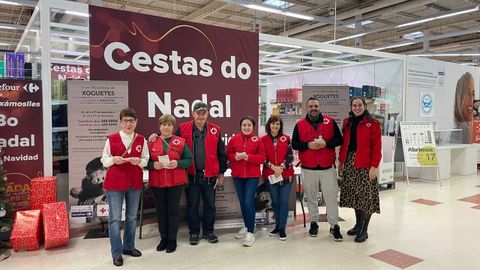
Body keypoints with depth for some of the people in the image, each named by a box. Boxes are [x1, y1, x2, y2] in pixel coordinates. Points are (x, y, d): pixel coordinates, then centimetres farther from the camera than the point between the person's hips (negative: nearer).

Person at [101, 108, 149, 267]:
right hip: (115, 182, -3)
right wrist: (113, 159, -19)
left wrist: (139, 161, -16)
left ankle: (129, 246, 31)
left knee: (132, 217, 14)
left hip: (135, 182, 3)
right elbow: (104, 160, 1)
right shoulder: (111, 139, -4)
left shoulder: (142, 140, 2)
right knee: (115, 218, -3)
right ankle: (117, 253, 8)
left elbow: (146, 160, 5)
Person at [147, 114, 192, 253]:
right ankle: (163, 238, 24)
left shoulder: (181, 142, 3)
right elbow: (145, 161, 7)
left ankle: (172, 239, 17)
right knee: (161, 210, 9)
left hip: (176, 183, -1)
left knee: (173, 210, 4)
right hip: (157, 183, 2)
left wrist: (178, 163, -16)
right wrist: (153, 165, -14)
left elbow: (188, 160, 1)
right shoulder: (152, 143, 6)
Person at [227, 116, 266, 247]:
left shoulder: (257, 140, -2)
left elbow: (262, 157, -6)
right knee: (242, 202, 12)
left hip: (252, 176, -3)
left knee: (249, 202, -10)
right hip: (237, 175, 3)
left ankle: (250, 232, -2)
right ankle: (246, 226, 31)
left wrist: (247, 157, -18)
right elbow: (228, 155, 5)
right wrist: (236, 157, -16)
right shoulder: (234, 139, 4)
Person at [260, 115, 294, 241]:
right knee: (275, 201, 11)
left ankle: (282, 228, 7)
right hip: (270, 175, 1)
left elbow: (290, 156, -1)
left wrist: (281, 167, -14)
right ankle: (278, 225, 26)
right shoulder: (263, 140, 2)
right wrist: (273, 167, -14)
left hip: (286, 174, 0)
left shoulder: (286, 139, 3)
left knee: (284, 201, -1)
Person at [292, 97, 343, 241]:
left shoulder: (330, 122, 3)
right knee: (311, 198, 12)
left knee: (331, 198, 0)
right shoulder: (300, 124, 3)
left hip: (327, 167, 0)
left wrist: (325, 143, -15)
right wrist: (308, 145, -15)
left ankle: (334, 226, 13)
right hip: (308, 168, 1)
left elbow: (339, 140, 2)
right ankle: (314, 223, 28)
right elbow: (294, 144, 2)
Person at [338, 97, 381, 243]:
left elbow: (377, 147, -9)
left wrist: (374, 166, -15)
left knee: (366, 196, -1)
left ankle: (364, 230, 10)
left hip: (365, 165, -5)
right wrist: (341, 161, 10)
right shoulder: (348, 122, 12)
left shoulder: (373, 124, -4)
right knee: (354, 195, 12)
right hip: (350, 163, 5)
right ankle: (358, 224, 29)